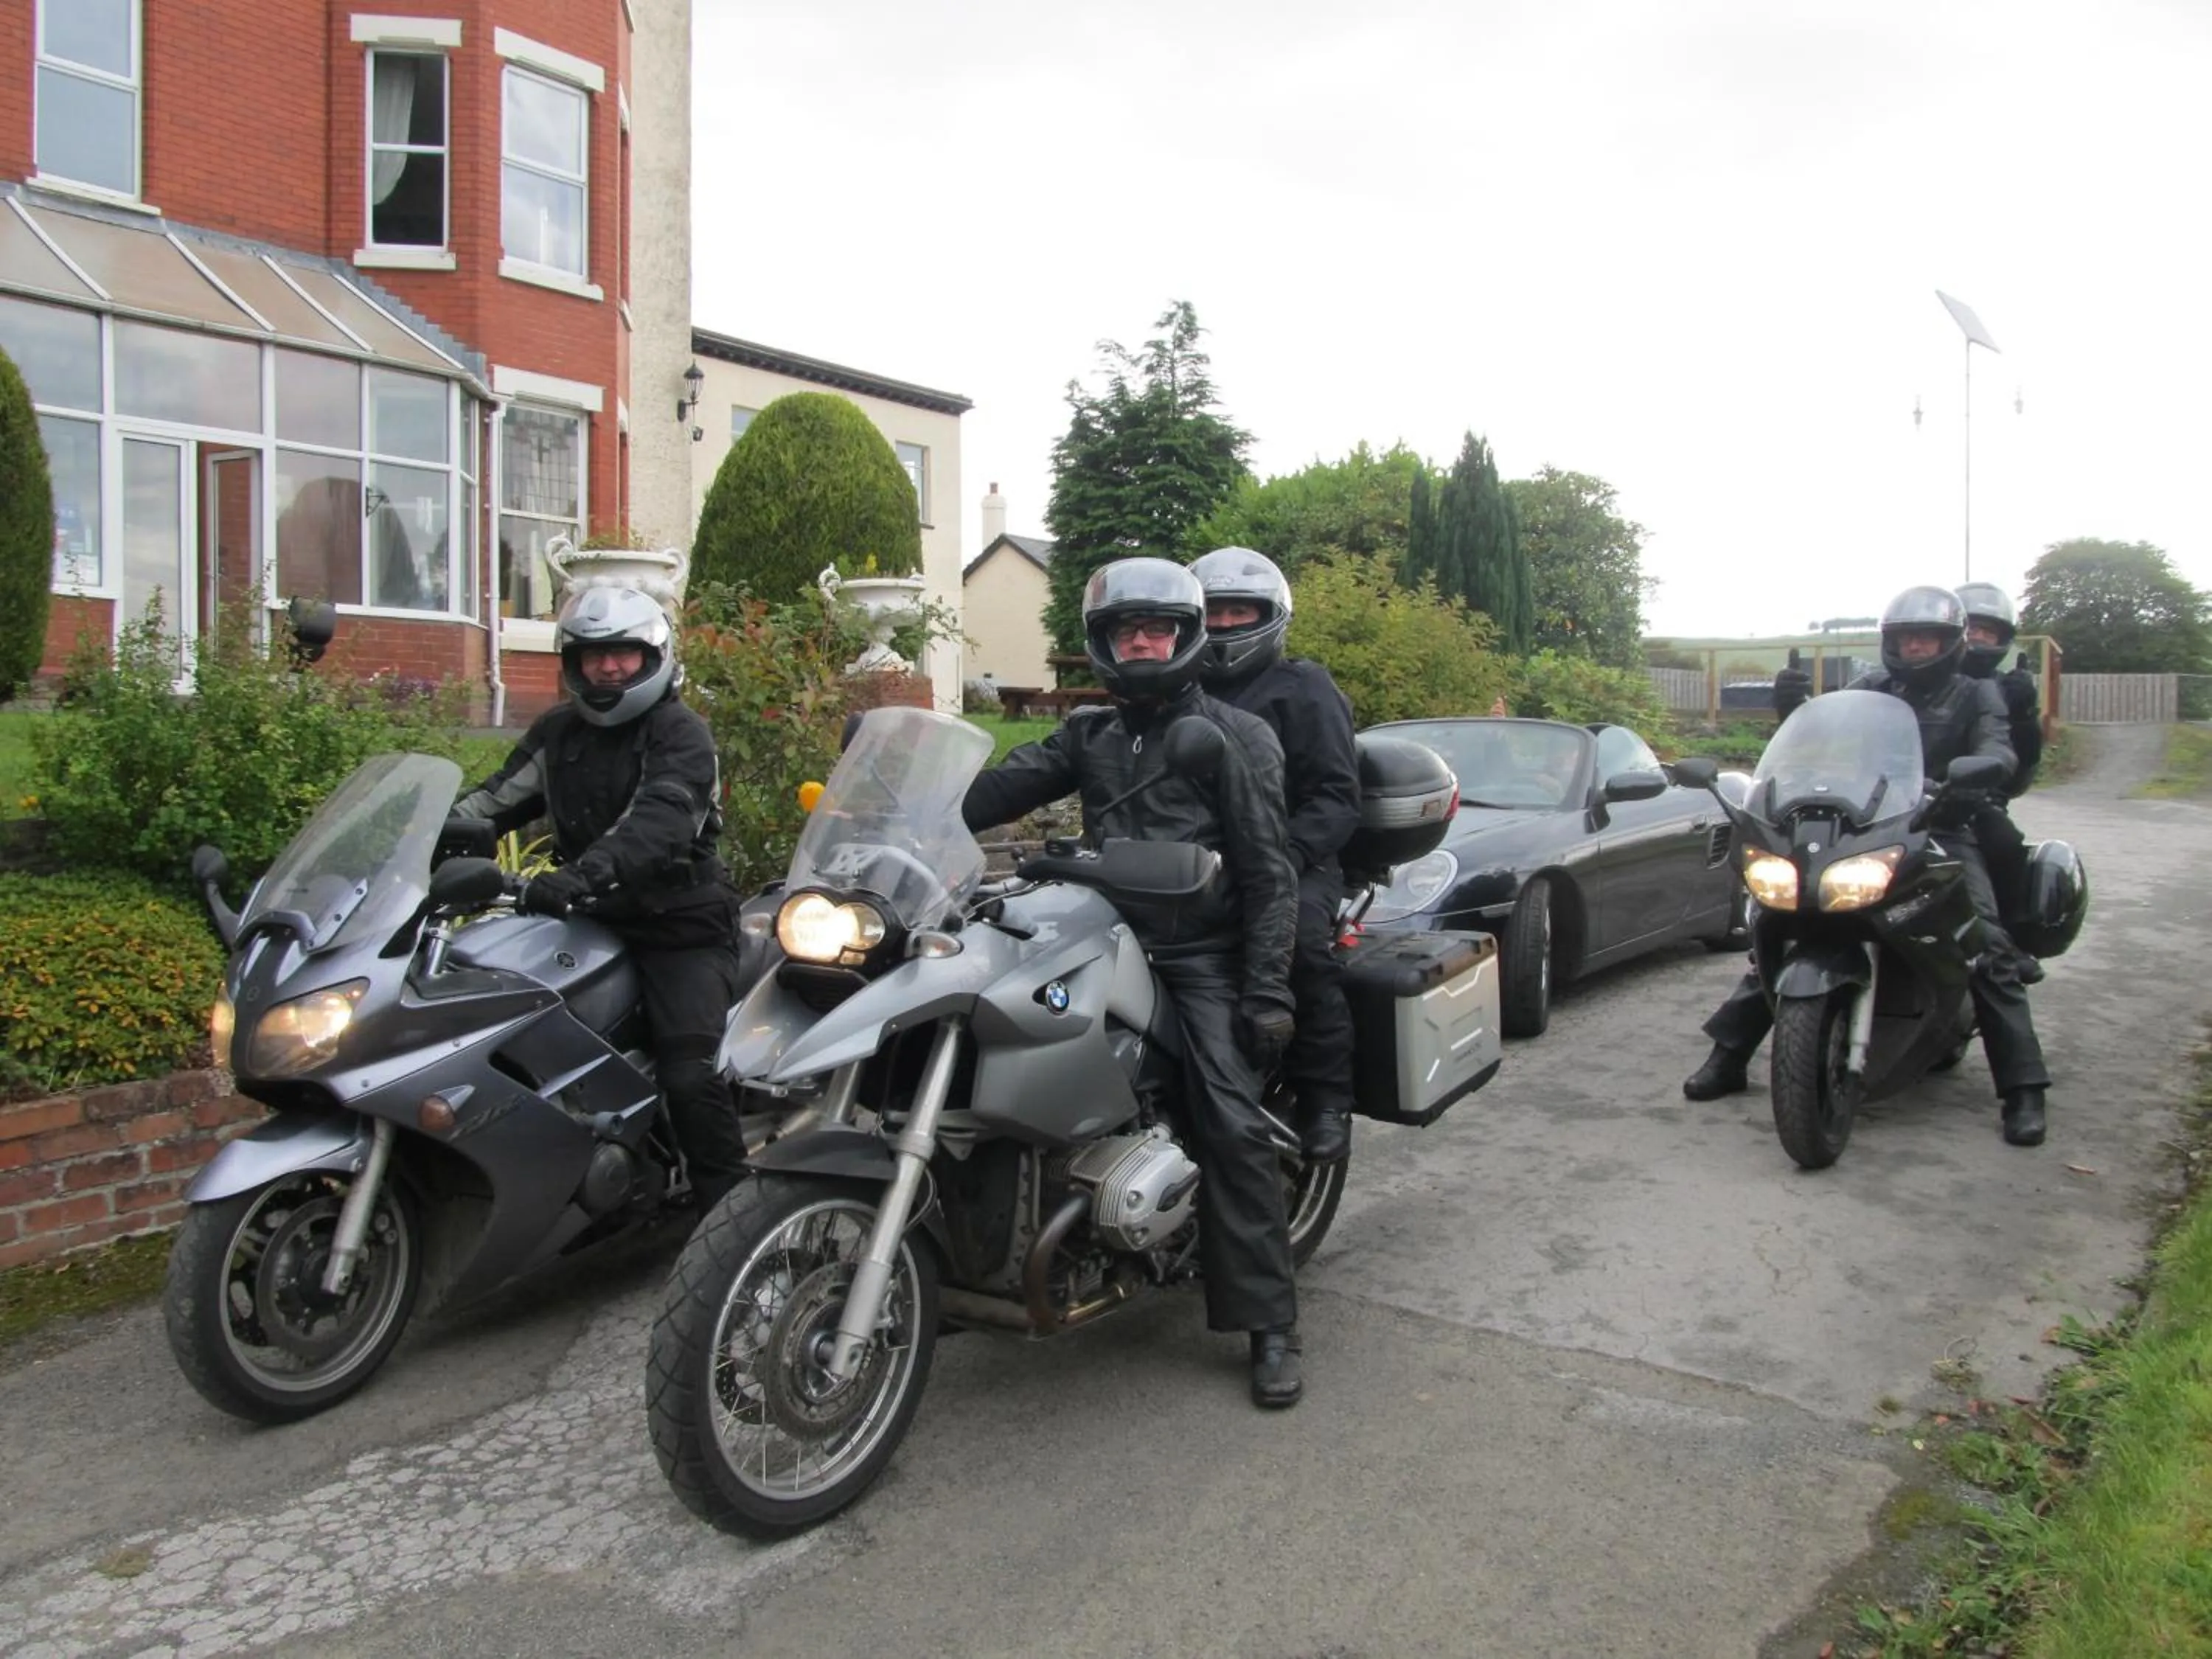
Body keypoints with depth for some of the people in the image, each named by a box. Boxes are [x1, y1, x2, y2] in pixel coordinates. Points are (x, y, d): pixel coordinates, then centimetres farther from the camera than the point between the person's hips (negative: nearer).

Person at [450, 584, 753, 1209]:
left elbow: (659, 823, -24)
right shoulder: (557, 731, 15)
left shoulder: (680, 733, -7)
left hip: (679, 927, -6)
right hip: (591, 922, 6)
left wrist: (583, 875, -40)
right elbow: (497, 799, 11)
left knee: (690, 1076, -18)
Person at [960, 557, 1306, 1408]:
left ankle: (1271, 1324, -7)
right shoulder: (1088, 735, 18)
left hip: (1201, 956, -5)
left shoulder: (1235, 735, 2)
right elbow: (1000, 787, 2)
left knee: (1233, 1127, -16)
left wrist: (1266, 988, -14)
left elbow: (1268, 870, -5)